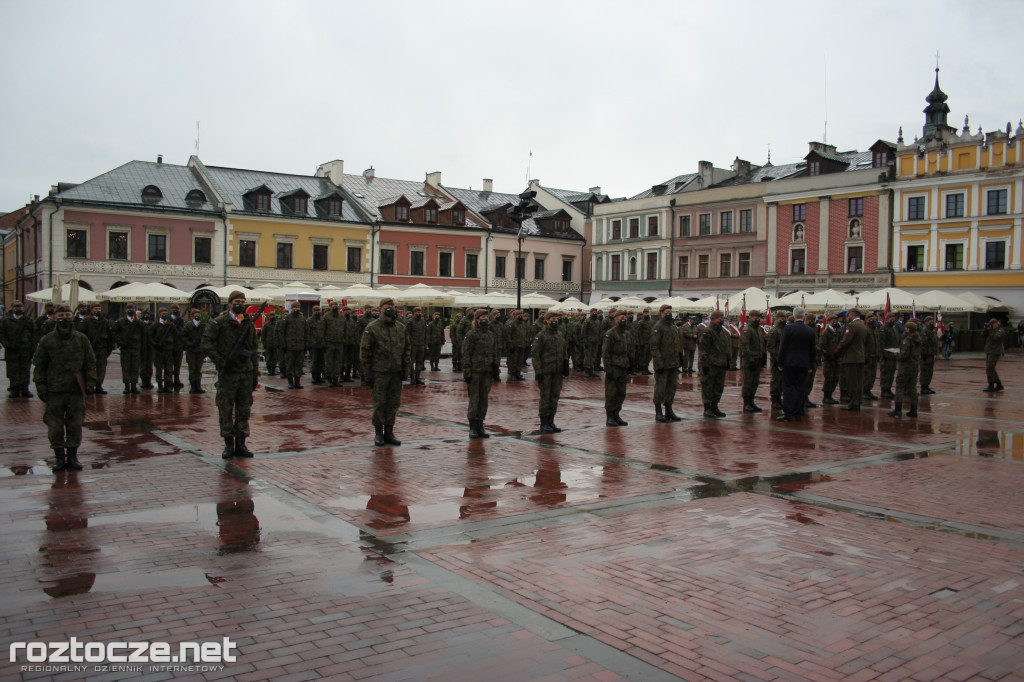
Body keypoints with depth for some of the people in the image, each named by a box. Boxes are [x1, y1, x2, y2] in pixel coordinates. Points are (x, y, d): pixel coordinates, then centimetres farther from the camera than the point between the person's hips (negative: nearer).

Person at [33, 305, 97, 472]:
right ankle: (59, 456, 14)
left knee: (75, 425, 5)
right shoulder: (47, 341, 2)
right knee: (55, 426, 3)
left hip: (76, 389, 1)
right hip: (54, 390, -1)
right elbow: (39, 366, 5)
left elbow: (90, 362, 10)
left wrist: (90, 382, 2)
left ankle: (72, 456, 16)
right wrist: (41, 388, -1)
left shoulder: (81, 339, 5)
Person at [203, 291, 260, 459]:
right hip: (227, 373, -4)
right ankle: (228, 444, 10)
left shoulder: (249, 324, 11)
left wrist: (256, 373, 12)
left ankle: (240, 444, 14)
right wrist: (221, 362, -13)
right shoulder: (220, 322, -3)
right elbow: (207, 344, -7)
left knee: (244, 409, 7)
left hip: (246, 373, 4)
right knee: (225, 409, 1)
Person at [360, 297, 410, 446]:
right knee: (379, 403, 1)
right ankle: (378, 433, 13)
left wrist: (406, 370, 9)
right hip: (379, 372, -4)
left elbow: (407, 350, 15)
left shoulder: (401, 328, 9)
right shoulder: (372, 328, -4)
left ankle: (389, 432, 17)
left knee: (393, 403, 7)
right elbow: (365, 351, -4)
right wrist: (367, 373, -7)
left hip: (396, 373, 4)